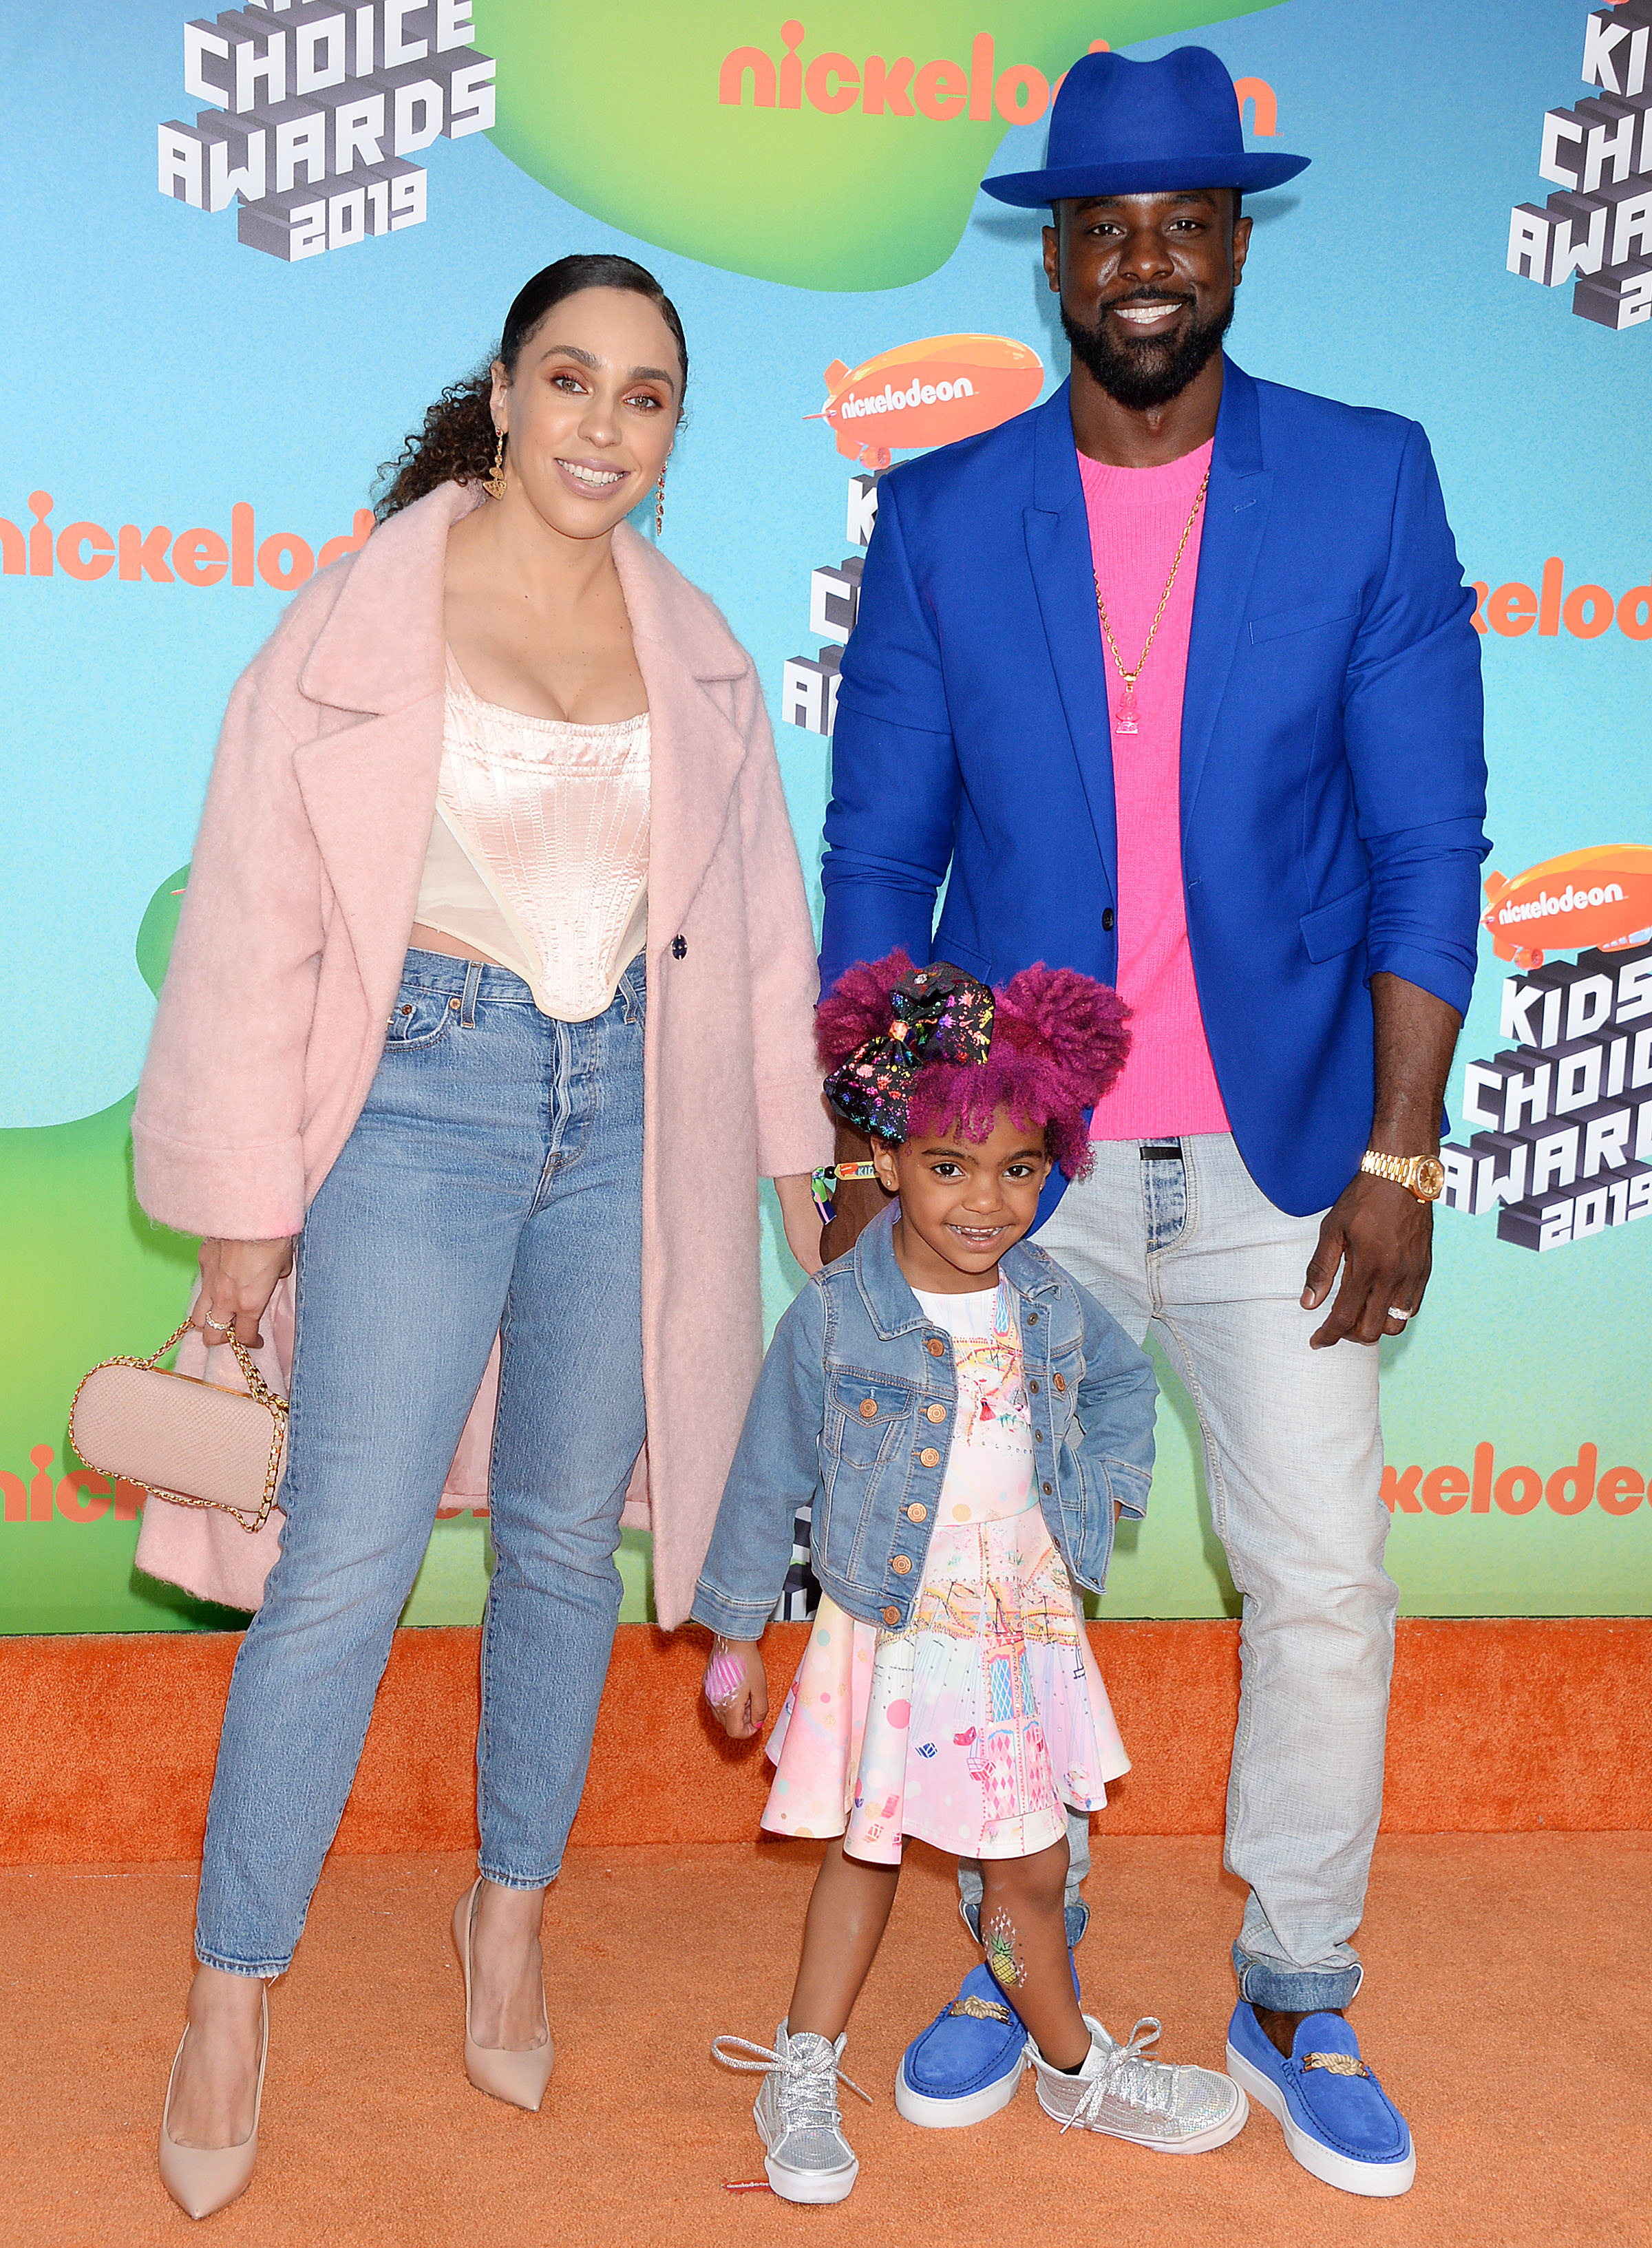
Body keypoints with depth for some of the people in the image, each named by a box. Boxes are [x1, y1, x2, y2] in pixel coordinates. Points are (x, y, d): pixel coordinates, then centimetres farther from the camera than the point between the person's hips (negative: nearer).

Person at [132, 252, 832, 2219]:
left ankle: (511, 1909, 32)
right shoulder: (362, 624, -5)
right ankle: (231, 1997, 11)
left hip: (628, 1108, 4)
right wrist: (245, 1207, -2)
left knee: (566, 1538, 12)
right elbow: (255, 927, -3)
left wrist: (797, 1157, 12)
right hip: (421, 1098, -3)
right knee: (345, 1560, -4)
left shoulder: (694, 648, 7)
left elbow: (755, 923, 13)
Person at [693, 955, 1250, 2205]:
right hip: (896, 1644, -4)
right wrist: (734, 1635, 2)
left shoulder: (1052, 1305, -1)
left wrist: (1101, 1493, 6)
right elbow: (769, 1480, -4)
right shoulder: (834, 1319, -13)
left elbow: (1126, 1384, 21)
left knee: (1034, 1868, 12)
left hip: (1030, 1634, 4)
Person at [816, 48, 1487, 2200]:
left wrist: (1398, 1157, -8)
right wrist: (863, 1156, -1)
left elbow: (1428, 844, -3)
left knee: (1325, 1586, 3)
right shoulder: (943, 515, 2)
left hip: (1281, 1150, 0)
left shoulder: (1369, 483, -1)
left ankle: (1298, 2003, 24)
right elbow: (878, 855, 4)